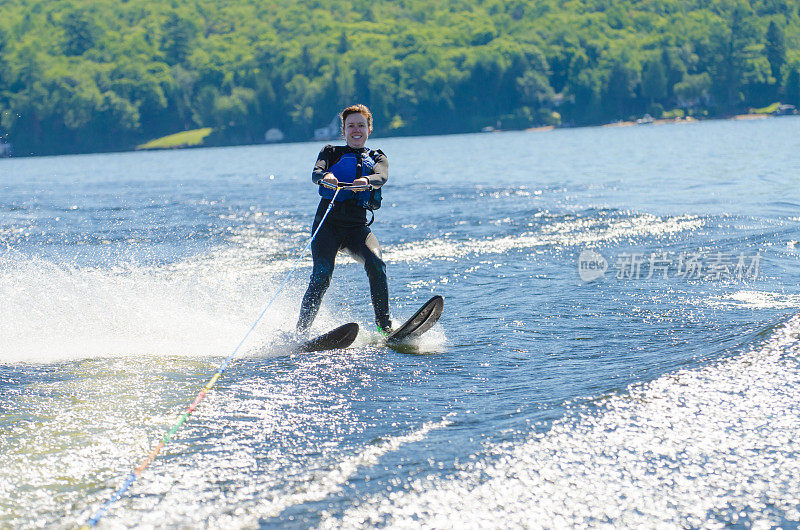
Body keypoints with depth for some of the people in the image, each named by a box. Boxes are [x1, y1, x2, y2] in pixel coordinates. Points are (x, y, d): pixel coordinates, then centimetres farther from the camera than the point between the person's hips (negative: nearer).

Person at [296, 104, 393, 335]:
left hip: (358, 227, 1)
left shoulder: (377, 158, 19)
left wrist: (365, 180, -31)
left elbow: (382, 177, -6)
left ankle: (384, 325, -24)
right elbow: (316, 172, -6)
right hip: (328, 223, -1)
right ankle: (300, 332, -21)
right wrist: (325, 177, -32)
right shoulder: (331, 152, 16)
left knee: (375, 263, -26)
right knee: (321, 276, -21)